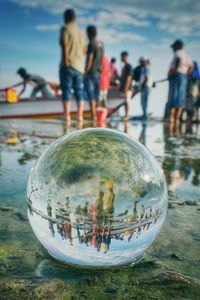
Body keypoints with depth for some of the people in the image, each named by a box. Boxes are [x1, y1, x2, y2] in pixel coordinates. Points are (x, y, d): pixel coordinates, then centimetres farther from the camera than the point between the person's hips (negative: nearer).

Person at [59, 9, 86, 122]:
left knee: (66, 92, -6)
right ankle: (80, 117, 4)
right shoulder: (81, 31, 18)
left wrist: (66, 62, -16)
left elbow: (65, 46, -13)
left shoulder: (65, 28, -1)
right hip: (79, 66, 5)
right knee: (79, 92, 6)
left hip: (68, 65, -5)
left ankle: (67, 117, -11)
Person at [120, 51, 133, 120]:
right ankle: (125, 115, 15)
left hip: (127, 88, -9)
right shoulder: (124, 66, 17)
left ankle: (126, 116, -5)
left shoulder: (128, 66, -11)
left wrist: (126, 88, -20)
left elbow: (129, 78, -17)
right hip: (123, 87, 9)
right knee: (125, 102, 10)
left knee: (127, 102, -7)